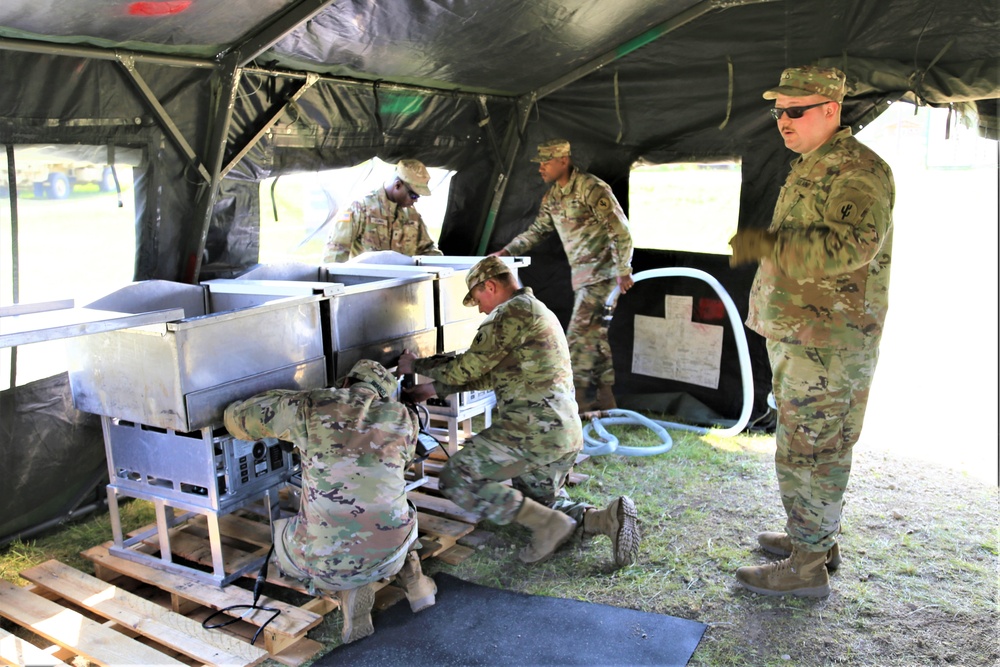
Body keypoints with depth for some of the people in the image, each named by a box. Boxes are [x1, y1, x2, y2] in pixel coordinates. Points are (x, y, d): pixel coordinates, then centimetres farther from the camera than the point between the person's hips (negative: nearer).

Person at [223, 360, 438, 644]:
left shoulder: (308, 405, -1)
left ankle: (346, 587, 7)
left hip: (326, 560, -3)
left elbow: (237, 417, 12)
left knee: (280, 537, 33)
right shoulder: (405, 419, 5)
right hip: (390, 555, 4)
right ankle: (409, 575, 17)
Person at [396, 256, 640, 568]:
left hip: (534, 430, -10)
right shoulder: (540, 313, 24)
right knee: (539, 501, 26)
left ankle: (548, 523, -12)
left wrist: (416, 366, 10)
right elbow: (494, 376, 28)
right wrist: (435, 387, 29)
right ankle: (606, 517, 3)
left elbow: (466, 369, -7)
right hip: (567, 434, 10)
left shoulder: (514, 312, -8)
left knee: (455, 479, -6)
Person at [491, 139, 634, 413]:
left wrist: (623, 271, -18)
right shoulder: (552, 195, 9)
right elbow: (537, 230, 20)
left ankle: (578, 403, -5)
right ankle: (603, 403, 22)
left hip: (602, 273, -9)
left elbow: (620, 231, -18)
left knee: (579, 335, -11)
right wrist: (507, 251, 10)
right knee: (595, 336, 13)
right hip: (582, 275, 9)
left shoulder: (592, 189, -17)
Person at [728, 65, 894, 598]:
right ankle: (815, 537, 35)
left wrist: (769, 244, -31)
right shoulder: (811, 167, 17)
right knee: (813, 445, 19)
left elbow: (854, 244, -33)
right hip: (801, 334, 11)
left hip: (825, 342, -10)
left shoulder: (856, 170, -17)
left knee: (808, 451, -3)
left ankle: (807, 566, 9)